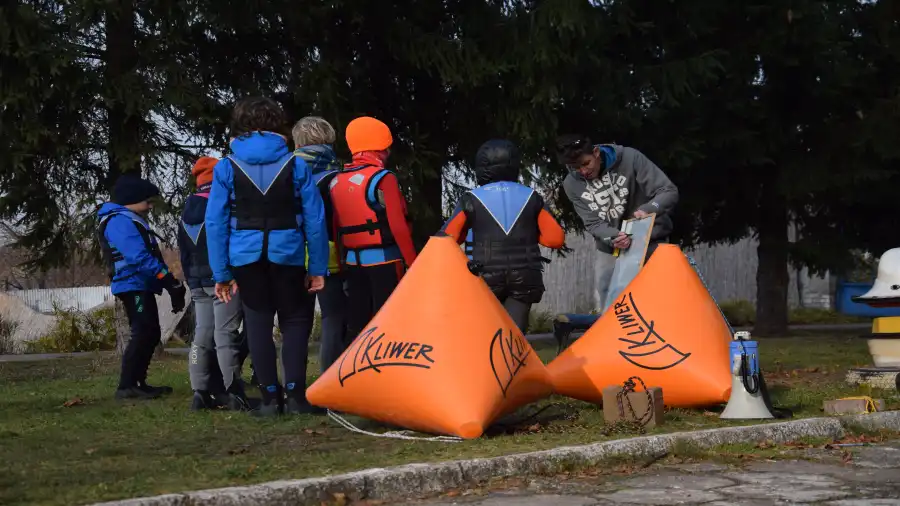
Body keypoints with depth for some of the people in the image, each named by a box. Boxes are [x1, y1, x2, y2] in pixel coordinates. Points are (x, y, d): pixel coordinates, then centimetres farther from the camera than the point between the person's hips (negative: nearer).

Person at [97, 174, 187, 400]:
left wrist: (170, 282, 9)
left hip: (142, 286, 11)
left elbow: (149, 254, 19)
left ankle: (138, 382, 19)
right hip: (133, 285, -11)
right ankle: (126, 386, -16)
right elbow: (139, 257, -23)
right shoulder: (119, 221, -12)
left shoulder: (132, 221, 22)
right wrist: (169, 279, -25)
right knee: (143, 334, -16)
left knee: (151, 334, 13)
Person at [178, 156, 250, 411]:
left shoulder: (186, 216, 15)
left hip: (198, 283, 7)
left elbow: (184, 254, 19)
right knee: (226, 335, -8)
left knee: (202, 335, 8)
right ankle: (232, 391, -10)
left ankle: (201, 392, 6)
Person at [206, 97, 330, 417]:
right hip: (287, 254, 0)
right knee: (295, 320, 11)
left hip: (246, 255, 1)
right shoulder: (295, 164, 2)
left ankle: (271, 397, 9)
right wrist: (318, 267, 5)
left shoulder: (226, 167, 2)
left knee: (258, 324, 10)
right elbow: (315, 219, 0)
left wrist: (221, 273, 4)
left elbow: (216, 222, 0)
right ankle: (295, 394, 1)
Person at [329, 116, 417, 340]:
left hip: (353, 262, 7)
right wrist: (412, 262, -7)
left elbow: (336, 228, 12)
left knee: (357, 322, 10)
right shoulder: (382, 179, -11)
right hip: (384, 260, -6)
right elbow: (398, 226, -13)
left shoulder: (336, 182, 10)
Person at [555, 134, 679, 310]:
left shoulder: (630, 158, -19)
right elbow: (593, 224, -10)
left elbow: (669, 191, -17)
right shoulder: (572, 185, -10)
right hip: (611, 248, 3)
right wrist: (613, 237, -32)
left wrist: (648, 209, -38)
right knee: (604, 301, 1)